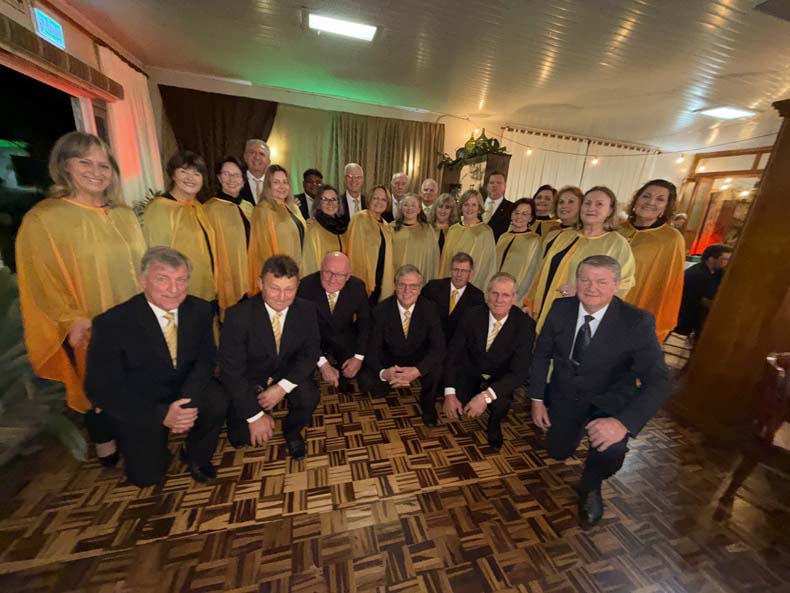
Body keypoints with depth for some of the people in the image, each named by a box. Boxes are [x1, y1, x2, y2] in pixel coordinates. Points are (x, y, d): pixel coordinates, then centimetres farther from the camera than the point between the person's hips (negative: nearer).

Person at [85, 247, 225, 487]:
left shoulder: (200, 310, -12)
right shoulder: (112, 323, -20)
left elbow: (206, 359, -6)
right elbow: (100, 388, -16)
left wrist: (188, 402, -24)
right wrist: (162, 415, -25)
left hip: (184, 393, 2)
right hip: (137, 408, -1)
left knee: (216, 403, -26)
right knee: (146, 475, -6)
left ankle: (195, 456, 4)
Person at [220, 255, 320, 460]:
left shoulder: (307, 310, -16)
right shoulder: (238, 315, -24)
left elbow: (311, 352, -10)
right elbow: (231, 370, -21)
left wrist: (282, 387, -24)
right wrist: (255, 415, -22)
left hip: (287, 373, 2)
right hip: (247, 378, -1)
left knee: (309, 397, -24)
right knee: (241, 437, -13)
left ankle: (292, 430, 9)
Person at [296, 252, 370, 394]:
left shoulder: (357, 286, -19)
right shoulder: (307, 285, -25)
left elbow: (365, 322, -8)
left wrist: (359, 357, -17)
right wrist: (322, 363, -30)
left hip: (344, 335, 1)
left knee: (353, 370, -15)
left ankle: (343, 380, 23)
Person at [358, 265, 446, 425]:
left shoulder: (429, 308, -17)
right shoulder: (381, 310, -18)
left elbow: (439, 347, -23)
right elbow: (372, 349, -18)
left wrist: (417, 370, -41)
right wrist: (383, 373, -41)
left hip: (419, 359, 0)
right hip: (389, 359, 0)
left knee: (437, 370, -31)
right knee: (366, 381, -25)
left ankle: (427, 404, 4)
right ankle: (387, 386, 14)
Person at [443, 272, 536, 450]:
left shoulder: (525, 324, -22)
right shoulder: (472, 315, -19)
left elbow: (519, 372, -24)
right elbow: (453, 353, -16)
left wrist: (486, 396, -38)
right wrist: (449, 393, -28)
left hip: (500, 379, -1)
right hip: (470, 372, 1)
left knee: (500, 403, -29)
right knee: (452, 405, -19)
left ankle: (494, 426, 7)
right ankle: (462, 410, 19)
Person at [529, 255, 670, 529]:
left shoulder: (637, 322, -24)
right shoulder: (560, 308, -16)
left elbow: (658, 382, -27)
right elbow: (541, 354, -5)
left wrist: (623, 422, -42)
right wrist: (537, 399, -6)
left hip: (609, 400, -2)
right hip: (565, 394, 3)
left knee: (610, 449, -30)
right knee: (558, 452, 14)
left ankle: (590, 487, 8)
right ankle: (576, 426, 51)